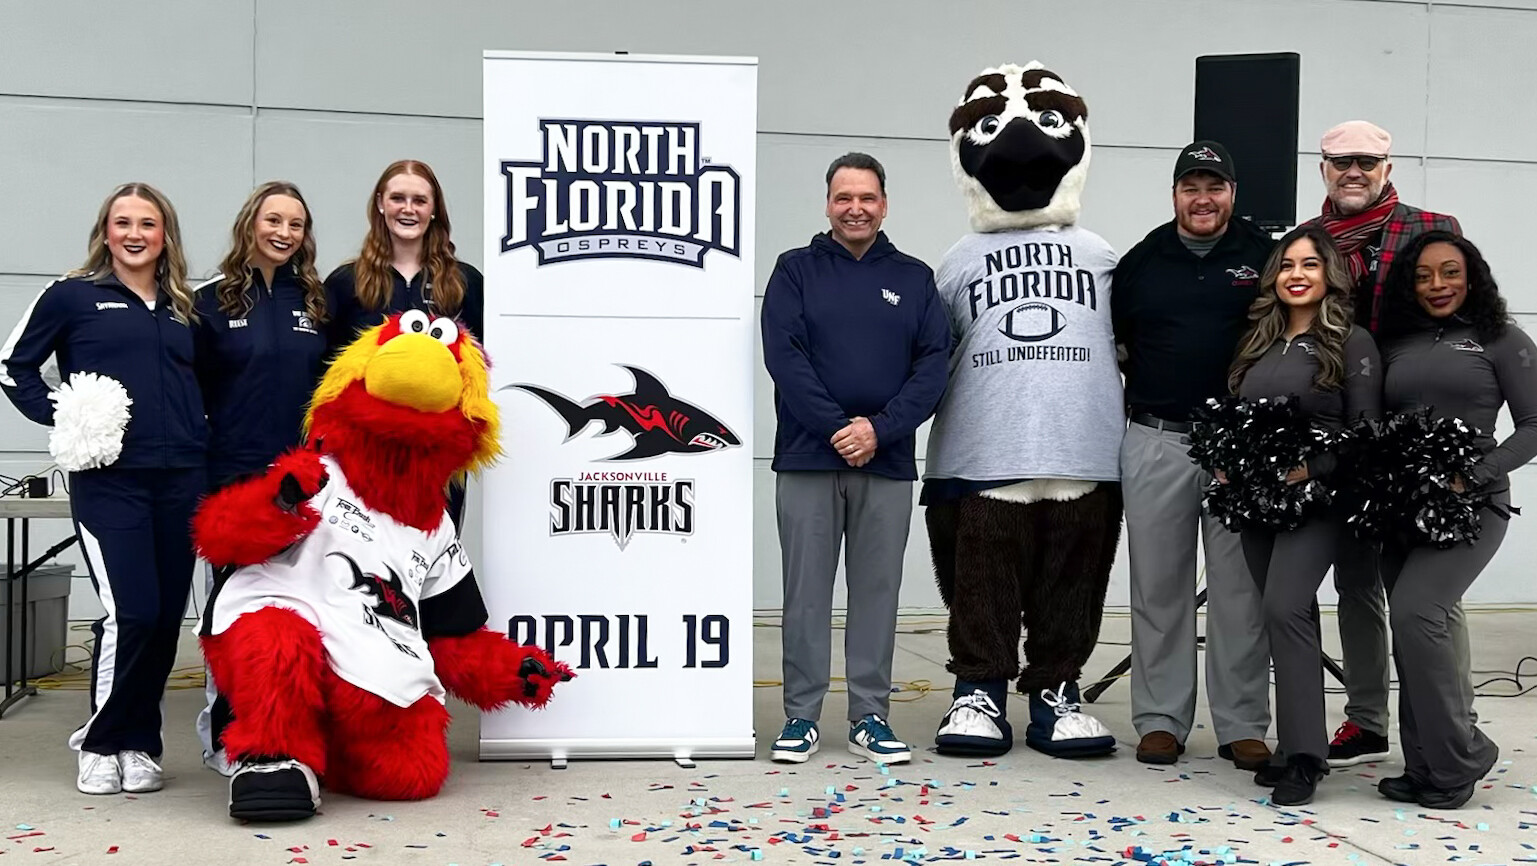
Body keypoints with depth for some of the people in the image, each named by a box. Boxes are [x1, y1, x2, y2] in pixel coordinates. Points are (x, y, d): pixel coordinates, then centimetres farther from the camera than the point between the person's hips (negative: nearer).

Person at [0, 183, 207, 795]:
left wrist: (199, 431, 10)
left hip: (181, 479, 4)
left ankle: (139, 744, 18)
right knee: (131, 612, -14)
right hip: (108, 480, -4)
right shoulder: (73, 296, 4)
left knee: (168, 616, 4)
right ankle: (100, 743, 6)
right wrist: (61, 418, -4)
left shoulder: (185, 308, 15)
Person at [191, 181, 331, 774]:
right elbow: (190, 388, 3)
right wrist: (198, 453, -4)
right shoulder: (213, 302, 3)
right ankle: (221, 733, 11)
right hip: (234, 475, -3)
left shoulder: (315, 303, 12)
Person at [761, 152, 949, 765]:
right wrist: (835, 427, -15)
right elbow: (783, 355, -5)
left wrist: (880, 430, -11)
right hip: (807, 459, -1)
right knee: (807, 590, 3)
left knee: (877, 589, 6)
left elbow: (933, 365, 2)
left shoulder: (914, 278, 11)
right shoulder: (796, 271, 6)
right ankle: (801, 716, 12)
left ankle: (870, 717, 15)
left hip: (887, 462, 2)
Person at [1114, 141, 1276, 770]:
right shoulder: (1142, 262, 9)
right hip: (1155, 441, 2)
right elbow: (1113, 342, 17)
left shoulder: (1264, 257, 4)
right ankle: (1160, 719, 15)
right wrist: (1142, 393, 6)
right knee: (1158, 586, 6)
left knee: (1240, 588, 2)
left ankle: (1242, 725, 11)